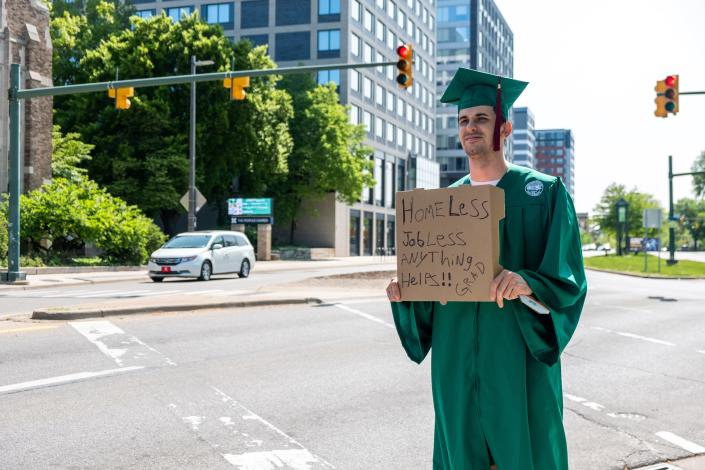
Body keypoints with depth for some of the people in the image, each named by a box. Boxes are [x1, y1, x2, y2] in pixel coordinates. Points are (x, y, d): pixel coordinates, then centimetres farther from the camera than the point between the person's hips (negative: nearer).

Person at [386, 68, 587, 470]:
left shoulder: (544, 193, -2)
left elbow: (569, 277, -9)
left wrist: (529, 283, -29)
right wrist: (406, 287, -8)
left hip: (517, 352, -4)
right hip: (457, 355, 4)